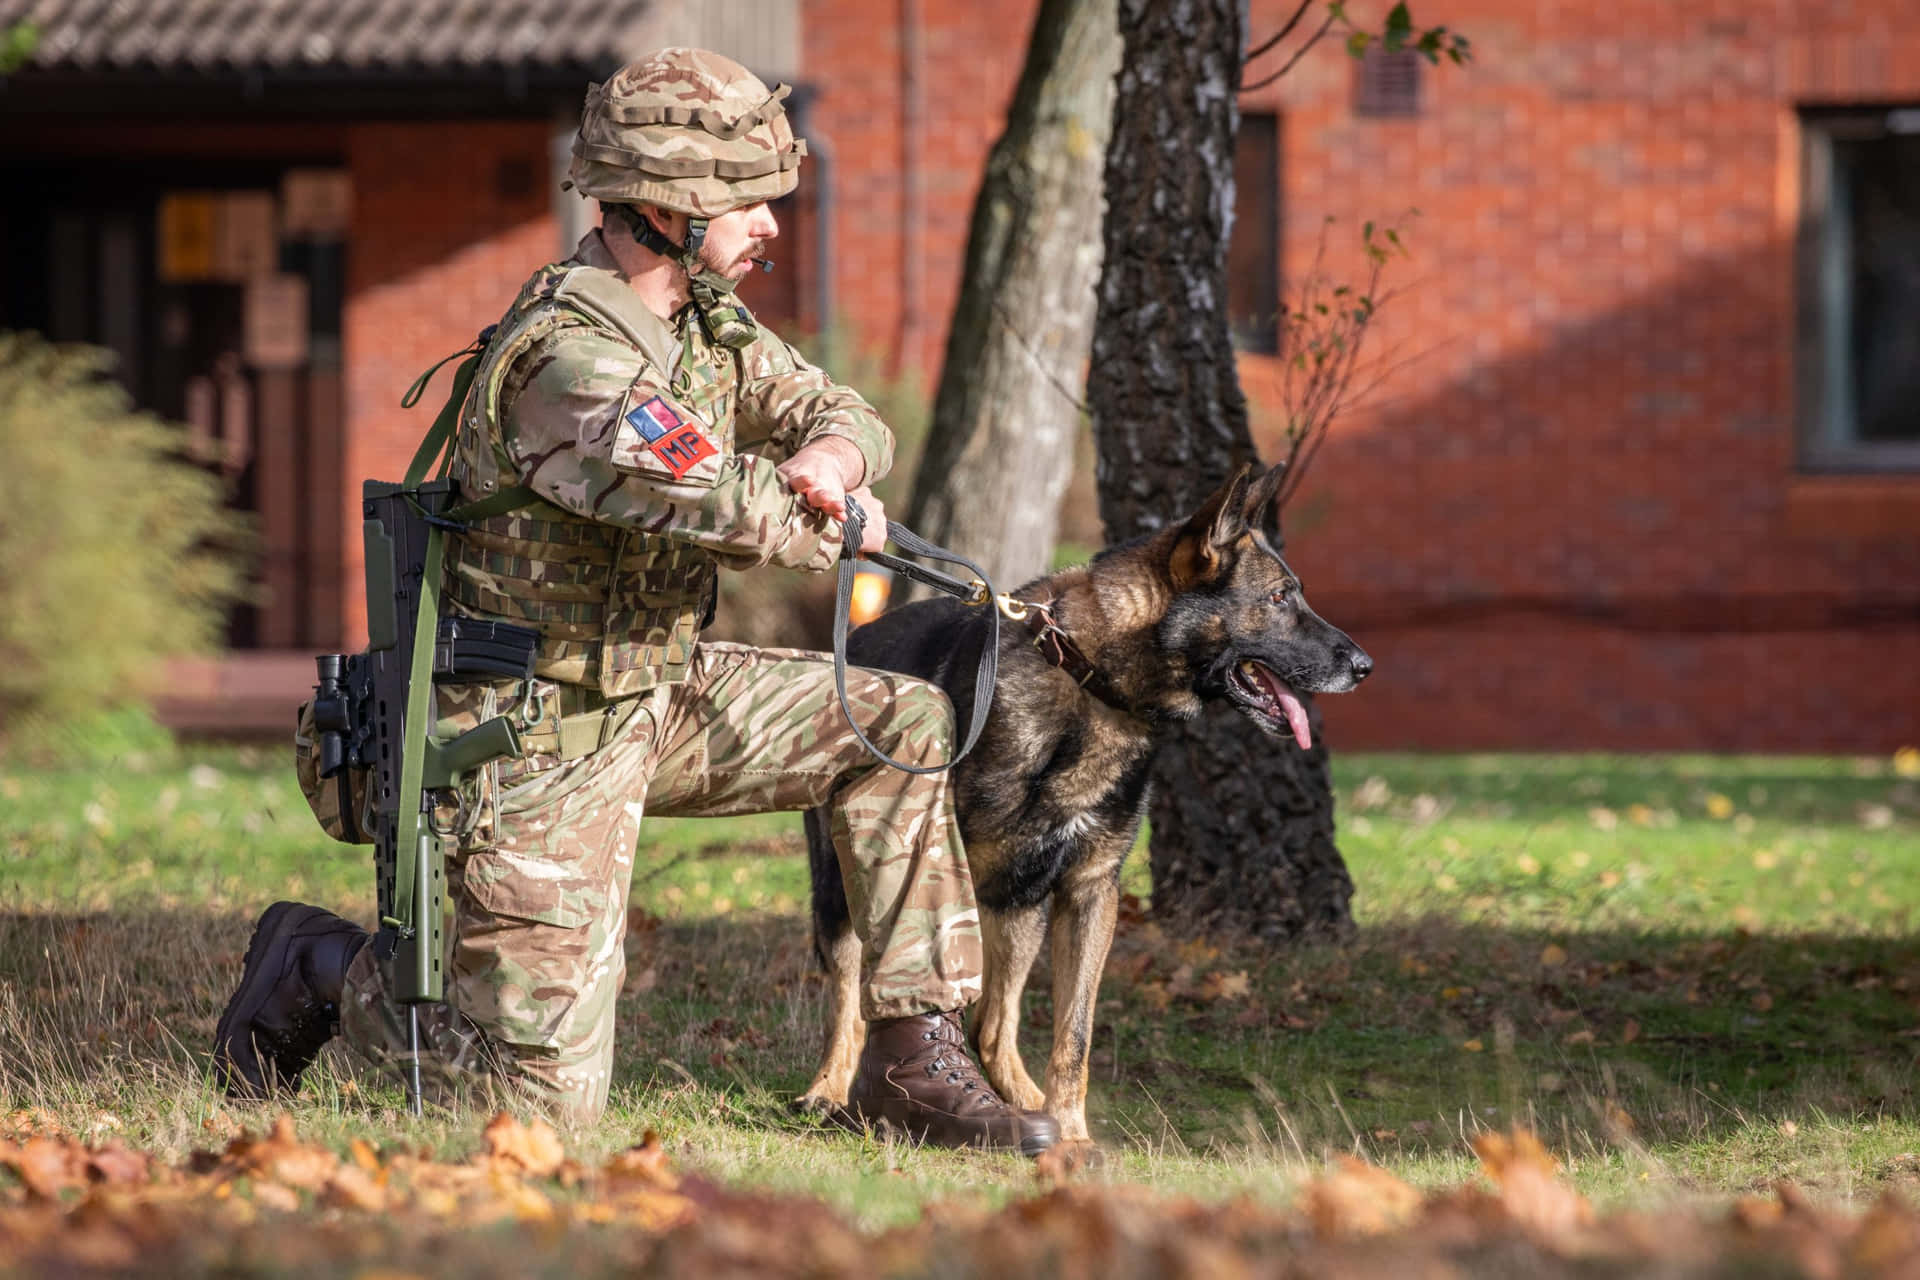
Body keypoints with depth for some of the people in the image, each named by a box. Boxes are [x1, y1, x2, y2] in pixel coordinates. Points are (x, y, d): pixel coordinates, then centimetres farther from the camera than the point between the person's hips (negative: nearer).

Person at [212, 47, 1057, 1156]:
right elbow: (729, 511, -31)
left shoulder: (701, 319, 4)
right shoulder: (568, 357, -26)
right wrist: (840, 524, -10)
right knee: (548, 1096, -9)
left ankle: (915, 1059, 4)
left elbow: (846, 418, 10)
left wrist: (830, 456, -16)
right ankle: (328, 968, 17)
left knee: (900, 724, 0)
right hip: (548, 739, -9)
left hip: (657, 690, 9)